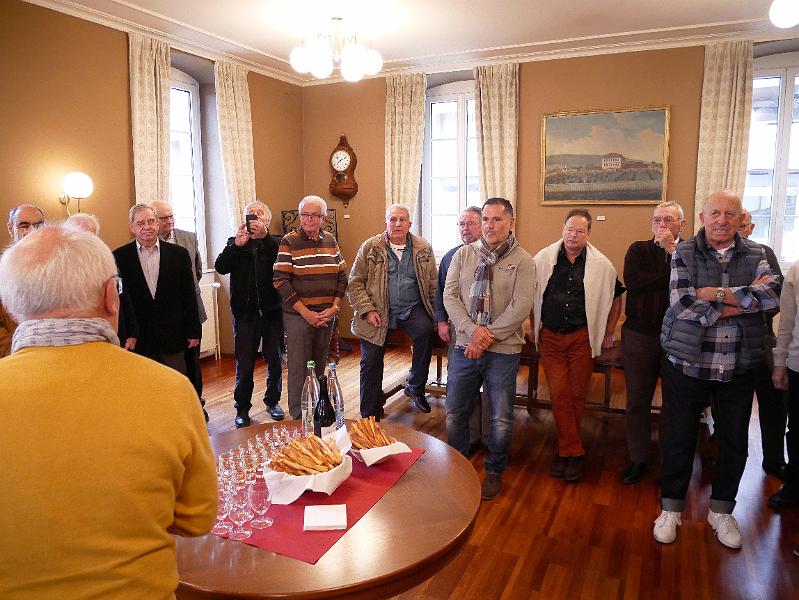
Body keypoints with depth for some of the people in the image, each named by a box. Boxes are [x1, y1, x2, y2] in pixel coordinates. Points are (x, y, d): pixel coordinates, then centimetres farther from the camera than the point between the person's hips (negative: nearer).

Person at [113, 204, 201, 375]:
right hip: (137, 340, -1)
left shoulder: (179, 254, 3)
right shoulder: (120, 257, 0)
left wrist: (194, 332, 3)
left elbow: (189, 296, 4)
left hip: (173, 339, 1)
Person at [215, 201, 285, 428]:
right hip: (245, 313, 0)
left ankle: (273, 400, 27)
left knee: (275, 360, 9)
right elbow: (220, 268, -7)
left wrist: (264, 235, -27)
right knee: (244, 364, 2)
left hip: (272, 311, 0)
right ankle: (242, 408, 16)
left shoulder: (274, 243, 5)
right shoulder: (235, 243, 8)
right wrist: (237, 244, -21)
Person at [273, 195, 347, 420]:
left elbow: (342, 276, 11)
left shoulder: (331, 241, 9)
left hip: (327, 316, 4)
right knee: (299, 368, 1)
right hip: (297, 316, -4)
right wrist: (306, 313, -13)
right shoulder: (289, 242, -5)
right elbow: (281, 281, -10)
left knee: (320, 366, 13)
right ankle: (298, 417, 15)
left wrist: (334, 307, -3)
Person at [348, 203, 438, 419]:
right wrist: (367, 310, -11)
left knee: (425, 331, -28)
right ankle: (370, 416, 13)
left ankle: (415, 388, -6)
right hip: (378, 311, 0)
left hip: (412, 308, 1)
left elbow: (433, 284, 10)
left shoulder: (423, 248, 7)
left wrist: (436, 314, -2)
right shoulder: (370, 247, 1)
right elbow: (355, 283, 0)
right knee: (371, 360, -4)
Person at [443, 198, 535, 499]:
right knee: (454, 412, 10)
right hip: (464, 347, 3)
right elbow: (450, 295, -1)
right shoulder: (464, 254, 5)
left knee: (501, 418, 6)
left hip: (503, 350, -2)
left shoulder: (522, 261, -3)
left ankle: (494, 472, 30)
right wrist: (472, 330, -15)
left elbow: (521, 306, -11)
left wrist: (488, 337, -16)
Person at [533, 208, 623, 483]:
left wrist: (609, 333, 11)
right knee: (559, 394, -3)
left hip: (582, 337, 0)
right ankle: (573, 452, 8)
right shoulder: (543, 259, -2)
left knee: (577, 395, 6)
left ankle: (565, 448, 21)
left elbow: (615, 298, 11)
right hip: (550, 337, 0)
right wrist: (534, 328, 8)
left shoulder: (601, 265, -2)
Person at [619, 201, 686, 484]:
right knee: (637, 401, 8)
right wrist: (672, 277, -12)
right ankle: (638, 460, 21)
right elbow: (632, 280, -14)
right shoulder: (639, 250, 5)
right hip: (640, 336, 1)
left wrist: (672, 251, -14)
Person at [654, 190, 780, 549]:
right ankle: (671, 509, 27)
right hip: (688, 362, -2)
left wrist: (717, 294, -21)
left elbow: (772, 293, -15)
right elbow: (682, 303, -17)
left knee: (735, 442, 13)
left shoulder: (754, 256, 4)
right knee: (679, 438, 8)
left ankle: (721, 511, 34)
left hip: (738, 368, 3)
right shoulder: (684, 254, -4)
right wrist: (741, 302, -15)